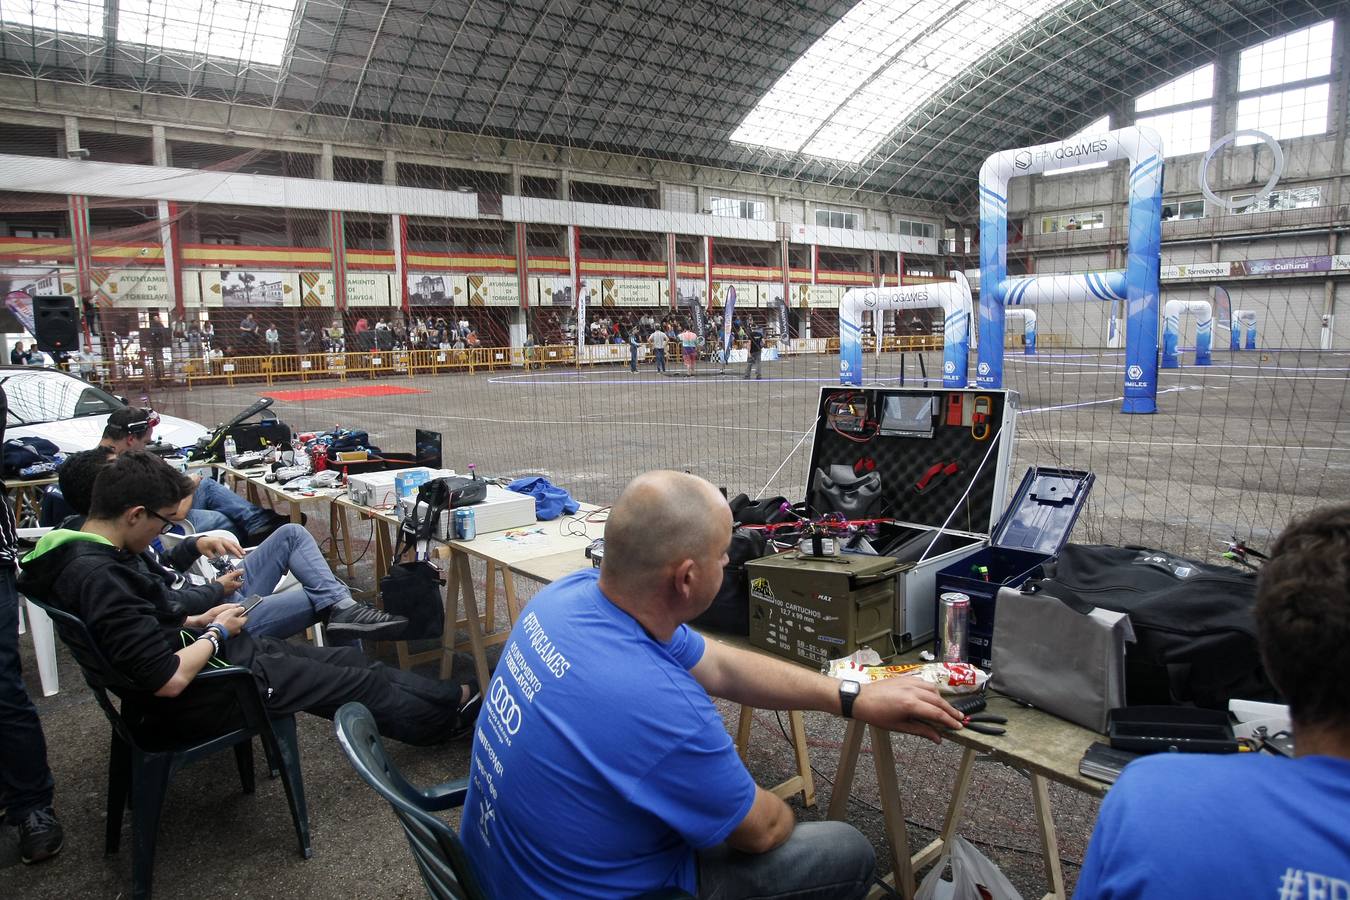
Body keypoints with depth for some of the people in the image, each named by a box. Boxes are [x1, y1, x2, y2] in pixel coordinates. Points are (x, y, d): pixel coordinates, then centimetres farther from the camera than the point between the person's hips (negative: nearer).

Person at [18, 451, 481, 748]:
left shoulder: (85, 551, 2)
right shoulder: (98, 575, -31)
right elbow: (169, 679, -31)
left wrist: (195, 621, 5)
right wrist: (217, 634, -14)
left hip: (200, 652, 10)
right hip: (197, 696, -10)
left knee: (345, 660, 15)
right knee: (360, 683, 4)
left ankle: (445, 698, 28)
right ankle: (453, 710, 25)